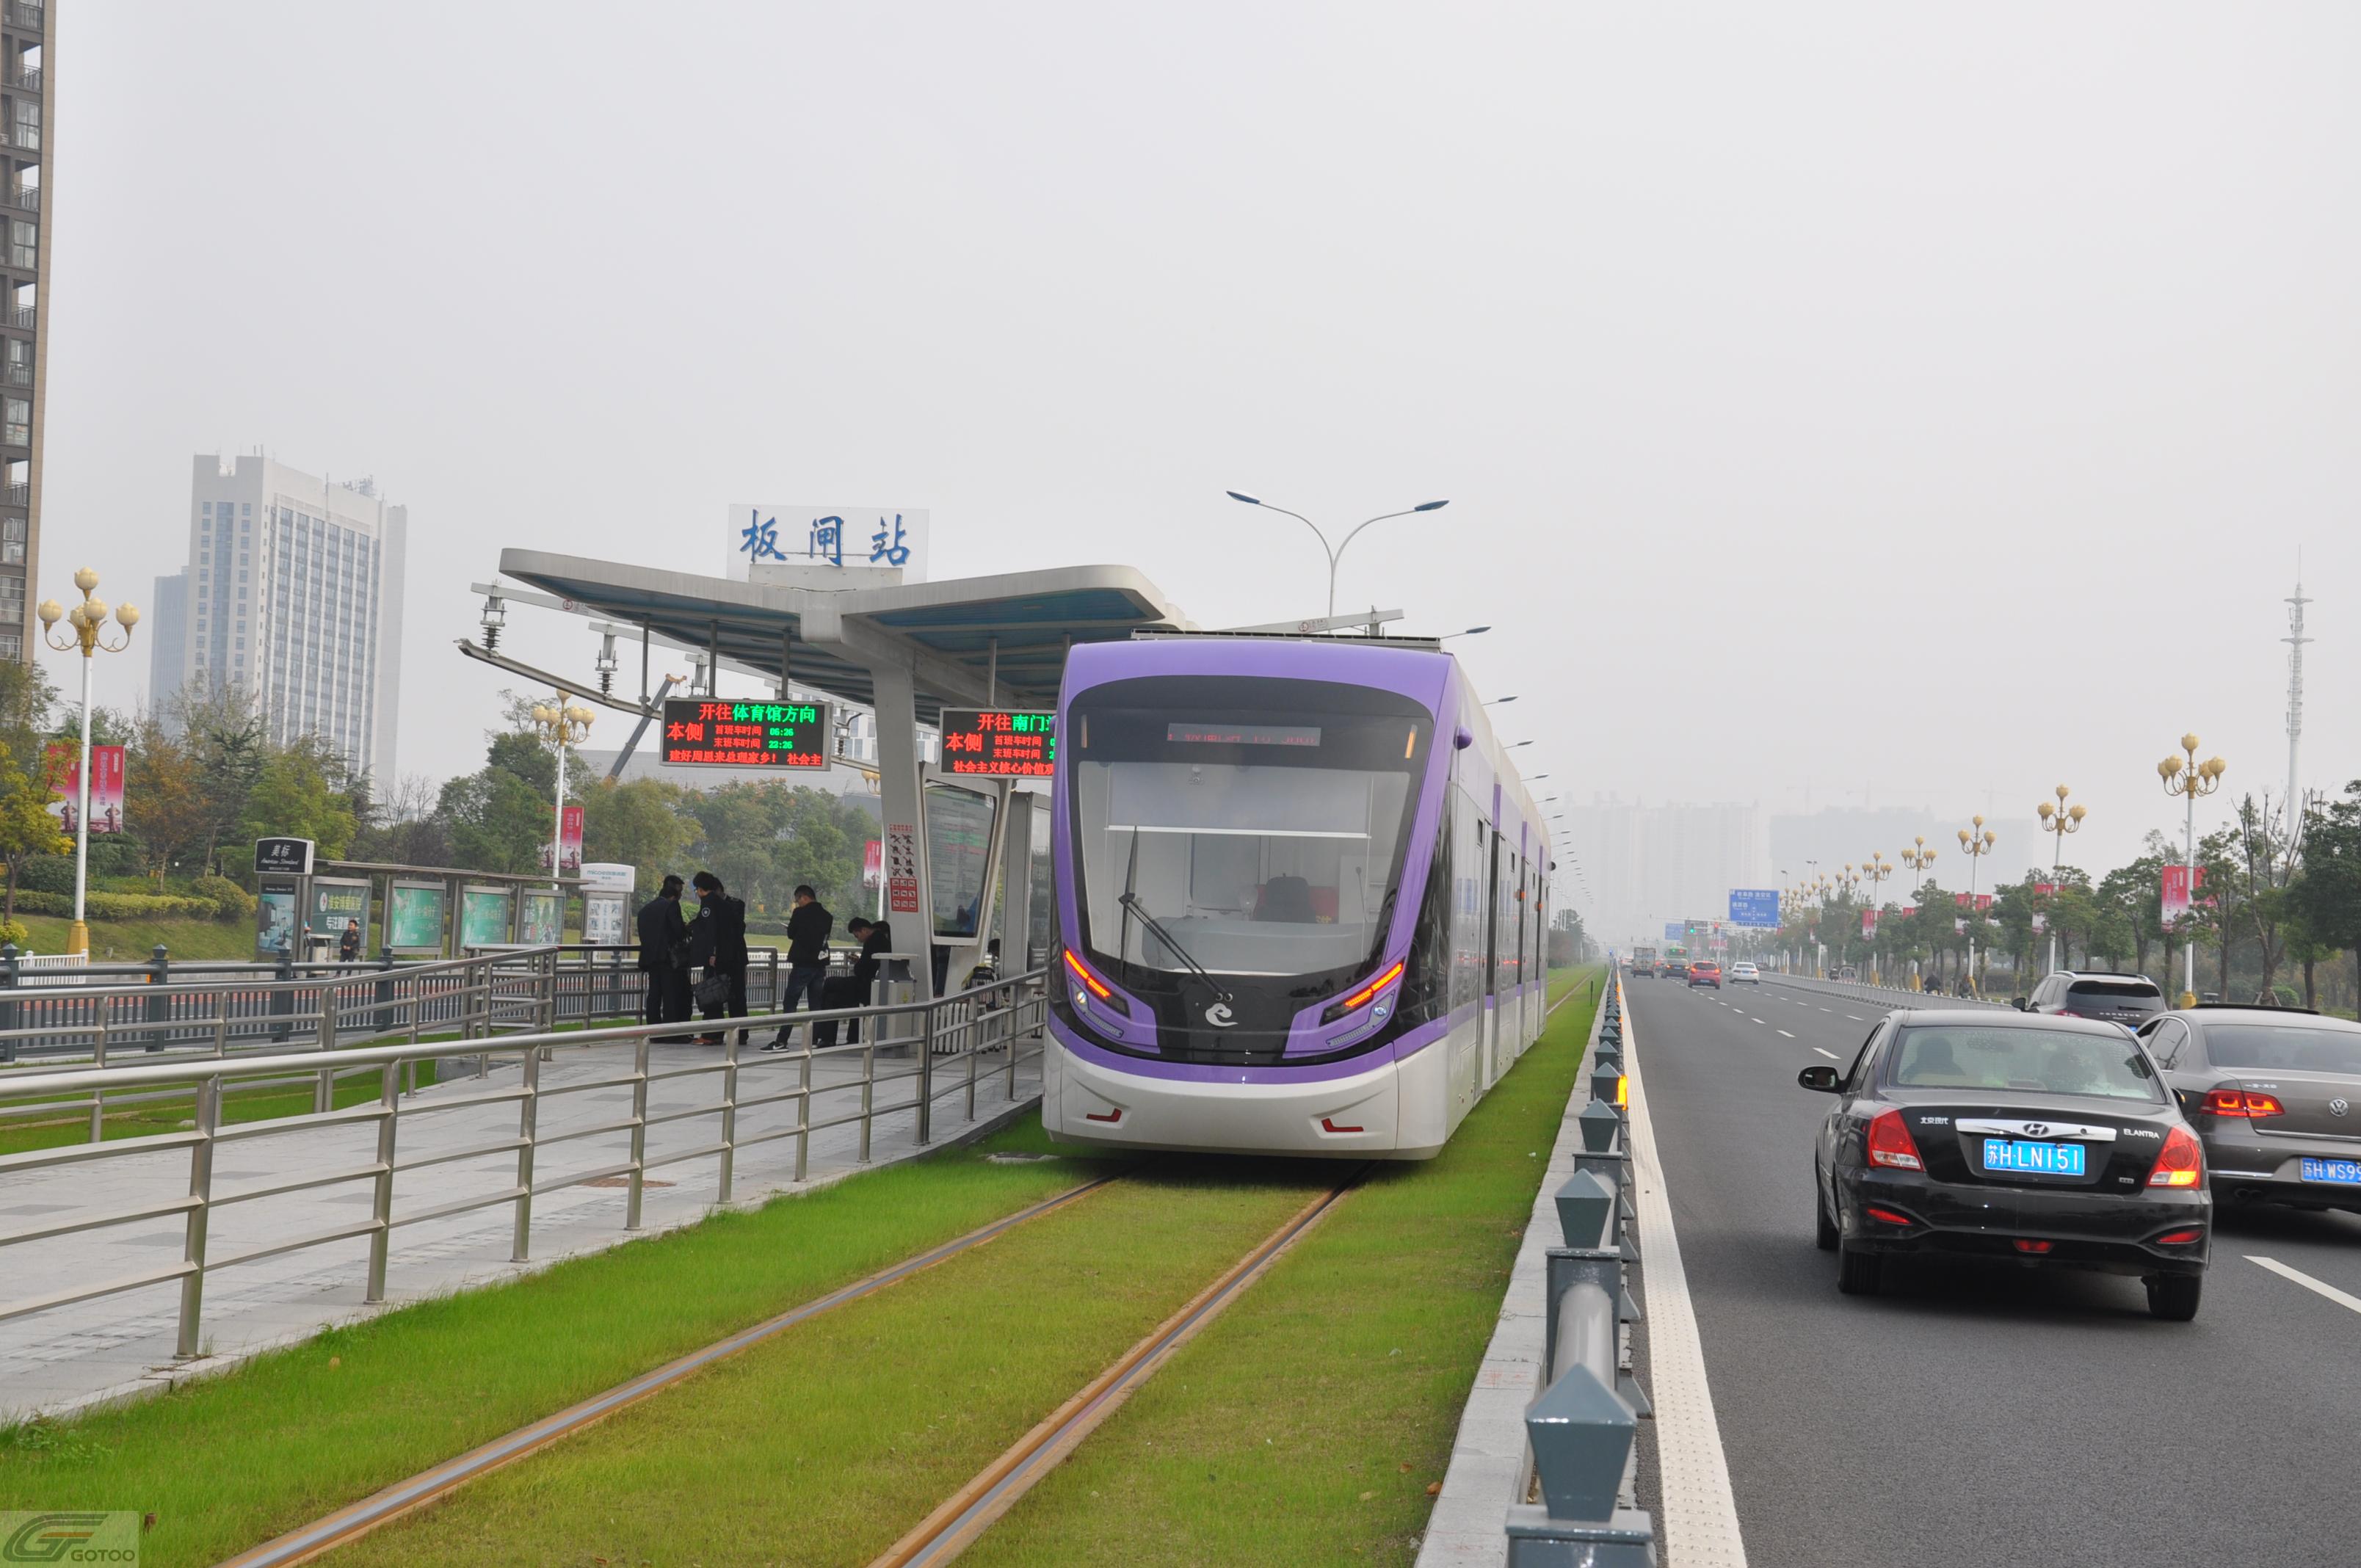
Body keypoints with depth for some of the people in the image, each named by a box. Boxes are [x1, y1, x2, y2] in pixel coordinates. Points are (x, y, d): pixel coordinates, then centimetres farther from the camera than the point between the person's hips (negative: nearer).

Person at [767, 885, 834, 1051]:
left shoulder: (801, 913, -10)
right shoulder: (827, 916, 6)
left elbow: (791, 934, 0)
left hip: (802, 964, -6)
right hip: (820, 964, 6)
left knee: (790, 1003, -3)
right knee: (816, 1004, 8)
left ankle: (782, 1041, -8)